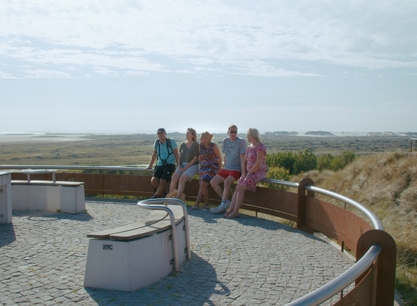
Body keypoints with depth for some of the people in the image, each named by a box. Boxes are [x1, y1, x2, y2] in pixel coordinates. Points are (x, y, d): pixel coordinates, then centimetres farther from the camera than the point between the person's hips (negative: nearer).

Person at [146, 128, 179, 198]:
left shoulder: (171, 141, -1)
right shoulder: (157, 142, 10)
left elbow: (176, 154, 0)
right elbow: (154, 154, 18)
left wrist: (178, 165, -7)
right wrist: (150, 166, 18)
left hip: (169, 164, -4)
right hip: (160, 165, 4)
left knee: (162, 181, -21)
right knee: (153, 180, -16)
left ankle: (156, 196, -9)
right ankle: (163, 193, 6)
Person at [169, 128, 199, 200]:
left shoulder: (196, 145, -4)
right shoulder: (183, 144, 14)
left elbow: (195, 158, -9)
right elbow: (179, 156, 15)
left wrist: (186, 168, -14)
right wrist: (179, 166, -4)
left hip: (192, 166, -5)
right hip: (182, 165, 5)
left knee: (182, 178, -28)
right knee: (174, 177, -20)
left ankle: (177, 198, -30)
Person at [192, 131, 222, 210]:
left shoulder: (214, 146, -7)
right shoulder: (201, 146, 9)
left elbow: (220, 158, -5)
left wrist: (219, 170, -9)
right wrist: (200, 169, 11)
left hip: (212, 168, -5)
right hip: (203, 168, 5)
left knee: (203, 184, -19)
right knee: (202, 185, -7)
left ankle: (206, 204, -6)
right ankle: (197, 204, -11)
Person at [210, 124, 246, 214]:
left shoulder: (241, 142, -8)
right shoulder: (225, 141, 9)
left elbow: (242, 157, -11)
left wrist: (243, 172, -16)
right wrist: (224, 167, 11)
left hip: (236, 169, -7)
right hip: (226, 168, 7)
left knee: (227, 182, -31)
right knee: (213, 182, -8)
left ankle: (223, 205, -19)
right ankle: (226, 202, -1)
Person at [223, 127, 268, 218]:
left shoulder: (260, 147, -15)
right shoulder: (249, 147, 14)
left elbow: (258, 164, -20)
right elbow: (244, 161, 16)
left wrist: (248, 173, -15)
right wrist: (244, 173, 1)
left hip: (259, 172, -8)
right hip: (249, 172, 8)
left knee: (241, 188, -21)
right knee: (237, 188, -9)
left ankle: (235, 212, -16)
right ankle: (230, 210, -10)